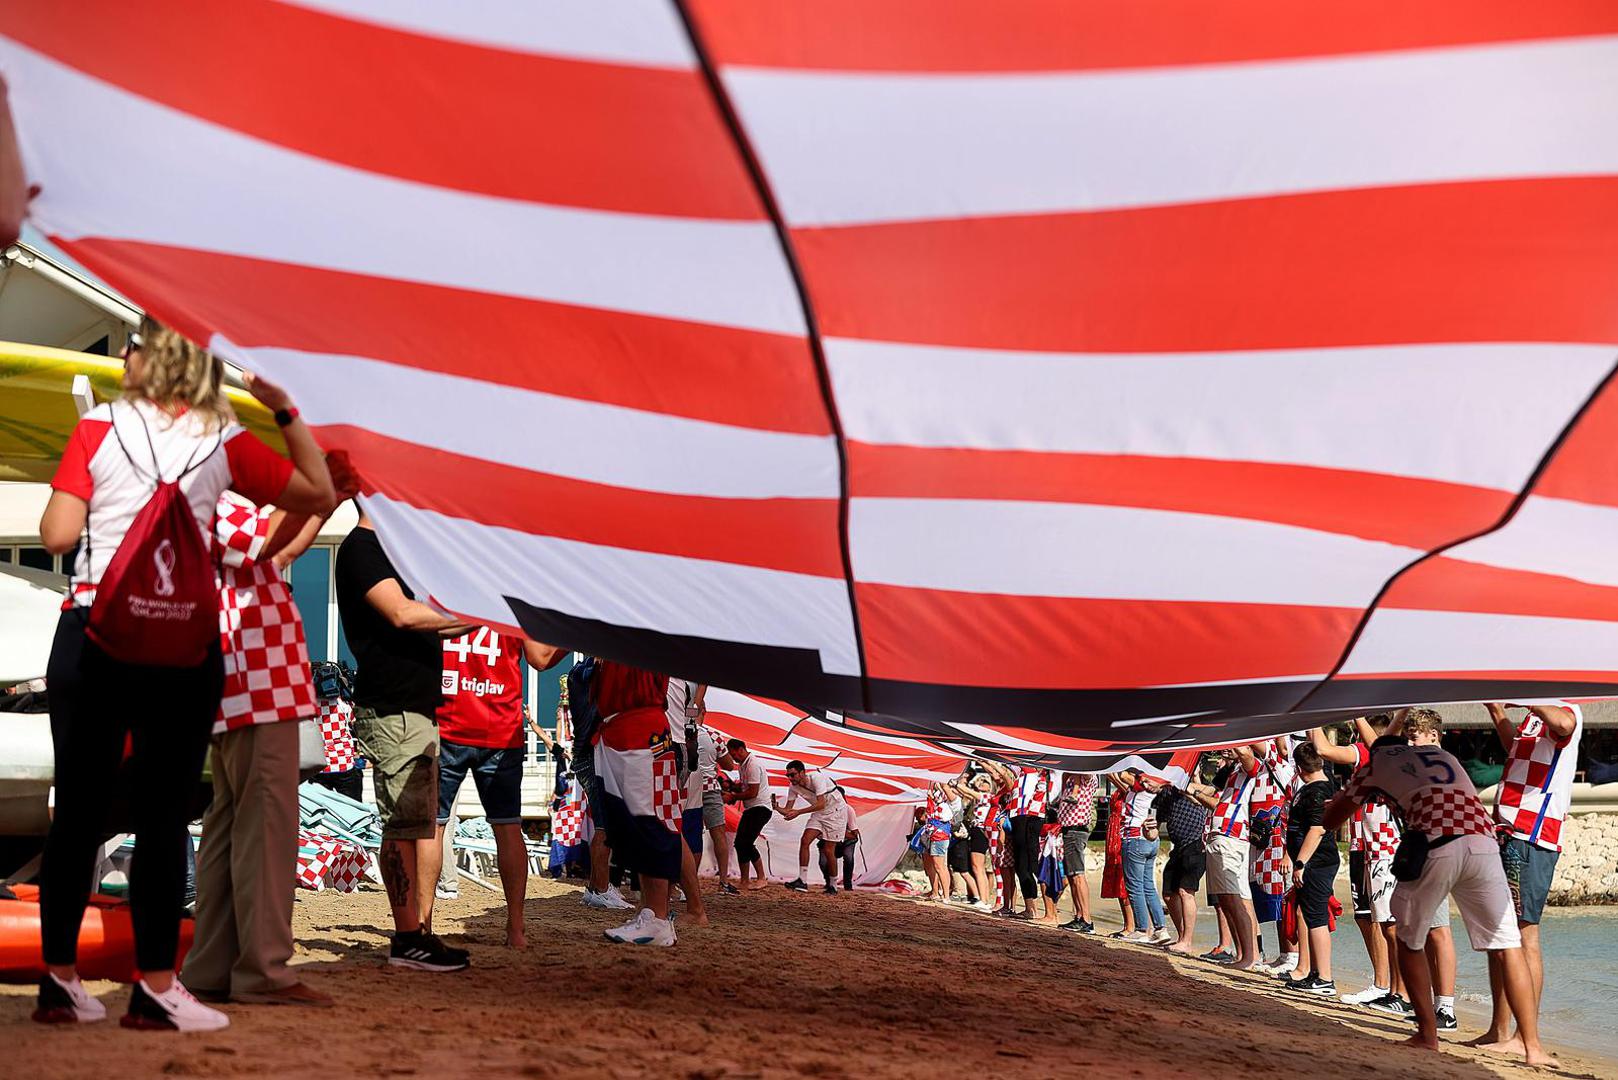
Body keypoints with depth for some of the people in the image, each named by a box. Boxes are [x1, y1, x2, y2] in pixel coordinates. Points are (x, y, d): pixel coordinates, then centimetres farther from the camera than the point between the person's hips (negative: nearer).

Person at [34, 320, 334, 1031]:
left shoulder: (99, 428, 3)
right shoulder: (224, 442, 3)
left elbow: (56, 535, -2)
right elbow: (320, 496, 11)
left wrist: (90, 494, 17)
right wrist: (287, 413, 14)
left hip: (91, 634, 1)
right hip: (183, 646, -1)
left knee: (77, 810, 9)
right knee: (163, 815, 2)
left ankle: (59, 980, 16)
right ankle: (155, 988, 3)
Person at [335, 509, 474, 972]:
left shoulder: (384, 548, 23)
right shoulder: (360, 547, -7)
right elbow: (402, 614, -19)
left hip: (418, 708, 10)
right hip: (391, 711, -10)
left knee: (423, 824, 8)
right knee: (404, 824, -8)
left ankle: (418, 932, 10)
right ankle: (408, 938, -5)